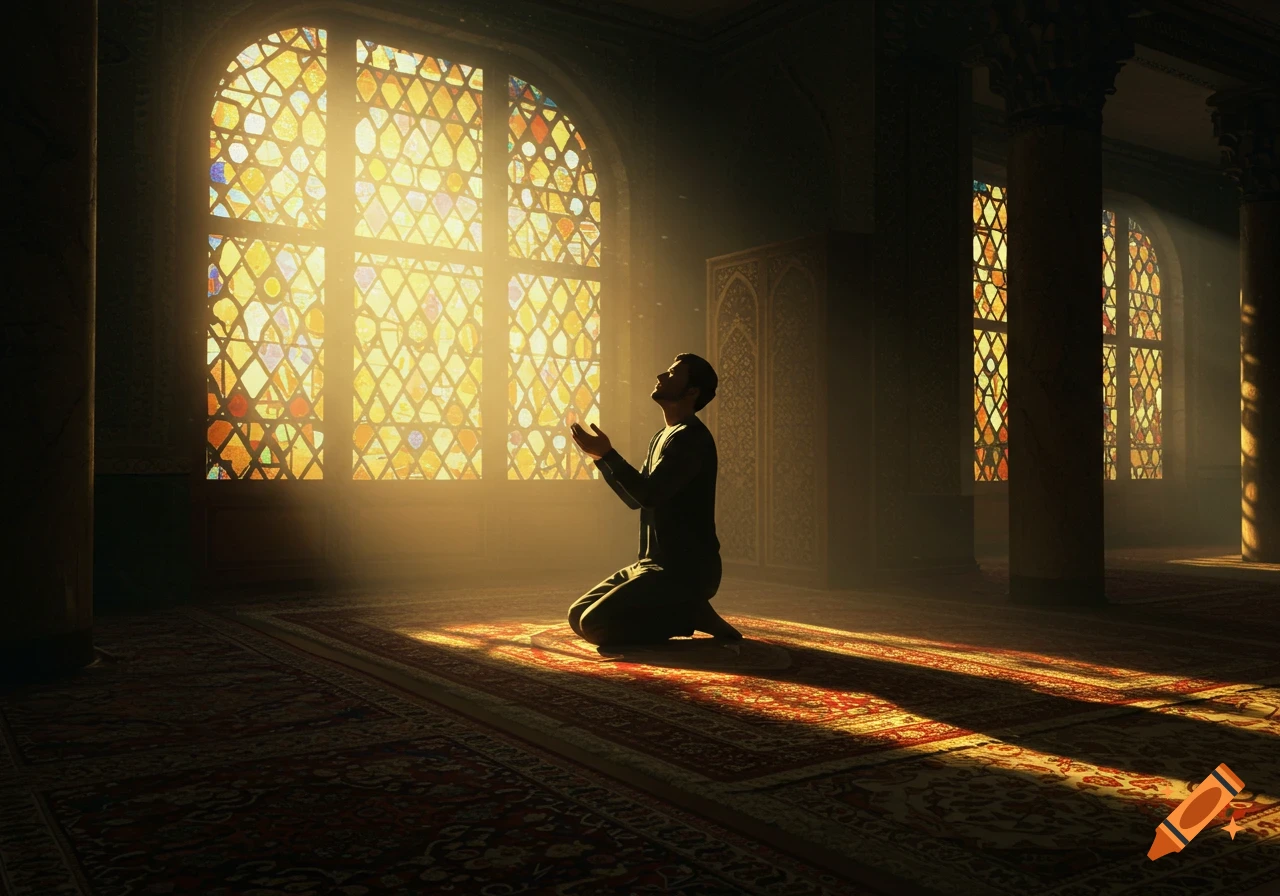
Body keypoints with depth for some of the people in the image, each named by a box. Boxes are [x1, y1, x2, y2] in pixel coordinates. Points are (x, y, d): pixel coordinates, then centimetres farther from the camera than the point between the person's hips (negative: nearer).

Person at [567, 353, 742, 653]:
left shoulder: (692, 437, -15)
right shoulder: (661, 438, 16)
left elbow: (649, 494, -24)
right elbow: (635, 498, 21)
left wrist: (608, 453, -15)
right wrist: (599, 457, 13)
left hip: (686, 569, -10)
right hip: (653, 564, 10)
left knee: (594, 624, -21)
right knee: (577, 616, 6)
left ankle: (691, 615, -4)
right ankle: (687, 613, 7)